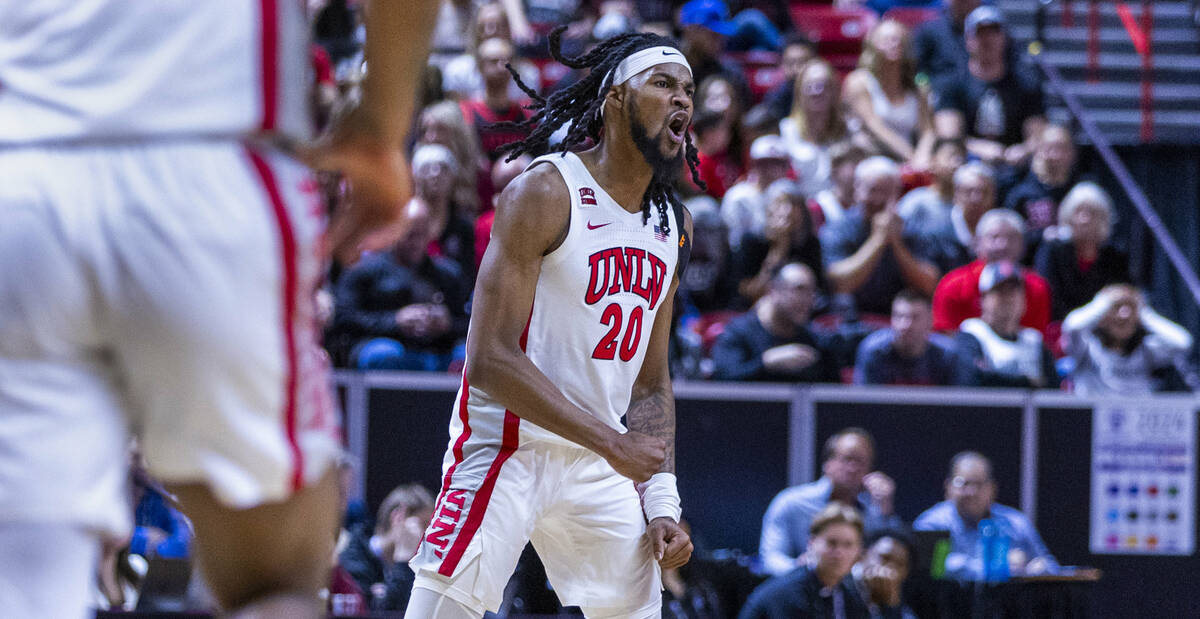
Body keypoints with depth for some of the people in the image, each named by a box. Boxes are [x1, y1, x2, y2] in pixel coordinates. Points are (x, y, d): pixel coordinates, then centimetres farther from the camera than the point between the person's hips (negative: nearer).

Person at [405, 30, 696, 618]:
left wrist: (661, 502, 4)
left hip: (596, 463, 7)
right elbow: (490, 360, -20)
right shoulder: (544, 194, -14)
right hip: (507, 447, -7)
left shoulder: (675, 224, 10)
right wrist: (612, 442, -20)